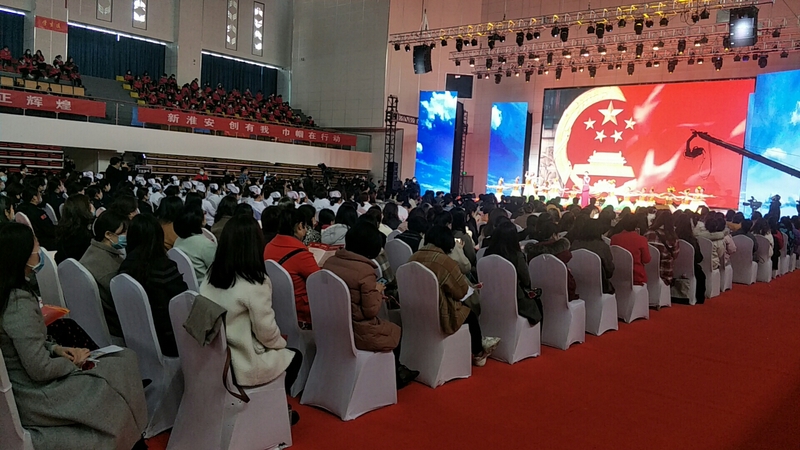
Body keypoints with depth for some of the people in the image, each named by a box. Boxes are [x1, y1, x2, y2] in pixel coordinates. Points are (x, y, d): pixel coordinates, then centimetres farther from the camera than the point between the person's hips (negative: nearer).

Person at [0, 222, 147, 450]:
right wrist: (74, 362, -8)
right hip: (33, 398, -9)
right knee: (119, 377, -3)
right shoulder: (19, 303, -27)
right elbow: (40, 369, -25)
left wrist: (55, 348, 2)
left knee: (123, 359, 6)